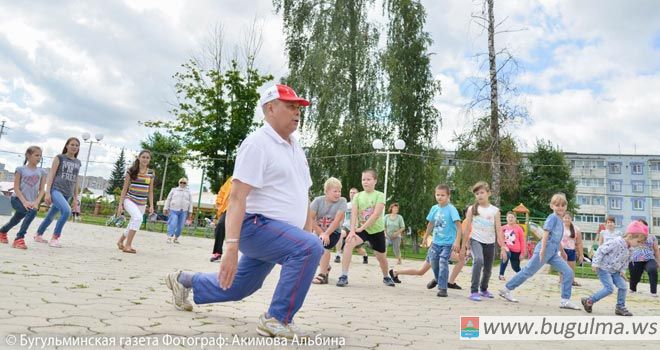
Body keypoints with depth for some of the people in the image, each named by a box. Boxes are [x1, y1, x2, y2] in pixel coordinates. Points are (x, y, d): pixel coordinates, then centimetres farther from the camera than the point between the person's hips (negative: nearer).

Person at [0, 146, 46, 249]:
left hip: (31, 202, 4)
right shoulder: (20, 169, -3)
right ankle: (19, 238, -24)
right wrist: (24, 202, -20)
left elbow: (42, 190, 2)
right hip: (17, 199, -4)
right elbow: (16, 188, -8)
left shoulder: (41, 172, 6)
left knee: (14, 221, 8)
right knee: (32, 211, -31)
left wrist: (36, 203, -14)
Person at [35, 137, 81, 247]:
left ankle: (38, 235, 37)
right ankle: (54, 238, -16)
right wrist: (47, 192, -10)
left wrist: (75, 199, 15)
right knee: (66, 210, -27)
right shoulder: (59, 158, 2)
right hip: (56, 190, -5)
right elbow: (51, 175, -2)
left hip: (67, 194, 5)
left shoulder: (78, 162, 15)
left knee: (50, 216, 15)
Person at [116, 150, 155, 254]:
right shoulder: (131, 171, -4)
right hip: (130, 200, -4)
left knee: (132, 225, 12)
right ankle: (128, 245, -21)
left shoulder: (151, 173, 4)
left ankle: (120, 241, 42)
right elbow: (125, 189, -2)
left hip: (142, 203, 4)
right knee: (138, 218, -29)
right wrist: (120, 204, -5)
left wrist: (151, 205, 3)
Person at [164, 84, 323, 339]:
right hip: (257, 225, -9)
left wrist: (308, 233, 14)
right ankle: (277, 319, -16)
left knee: (237, 286, 18)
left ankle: (184, 281, 40)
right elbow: (237, 197, -21)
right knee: (309, 247, -29)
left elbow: (302, 196, 19)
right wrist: (231, 246, -29)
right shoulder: (257, 143, -13)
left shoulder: (296, 148, 15)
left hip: (283, 232, 9)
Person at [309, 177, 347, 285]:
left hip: (333, 232, -3)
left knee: (324, 245, -26)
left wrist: (326, 234, -29)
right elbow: (310, 218, -17)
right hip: (319, 231, 3)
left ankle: (323, 275, -12)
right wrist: (321, 233, -22)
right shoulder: (318, 200, -13)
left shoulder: (342, 201, -16)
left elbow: (337, 220, -23)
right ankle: (326, 266, 31)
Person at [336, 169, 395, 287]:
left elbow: (376, 214, -21)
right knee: (348, 243, -27)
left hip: (377, 230, -1)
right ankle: (344, 276, -21)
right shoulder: (358, 196, -1)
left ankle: (386, 277, 42)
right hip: (361, 229, 1)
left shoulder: (380, 195, -11)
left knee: (381, 257, 10)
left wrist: (361, 228, -26)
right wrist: (352, 230, -27)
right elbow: (354, 214, -11)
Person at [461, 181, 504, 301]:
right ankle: (474, 291, -22)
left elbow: (499, 230, -1)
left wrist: (503, 247, -5)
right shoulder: (472, 209, -2)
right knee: (478, 260, -29)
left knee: (488, 269, 12)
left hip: (490, 243, 2)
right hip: (476, 240, -2)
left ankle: (484, 289, 41)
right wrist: (464, 245, 2)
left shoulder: (495, 210, 0)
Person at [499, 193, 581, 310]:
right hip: (546, 249, -8)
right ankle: (506, 289, 7)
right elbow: (546, 232, -18)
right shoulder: (553, 217, -10)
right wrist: (543, 249, -24)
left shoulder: (560, 220, 15)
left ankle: (565, 301, 3)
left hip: (553, 253, 8)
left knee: (568, 272, -2)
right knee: (528, 271, -3)